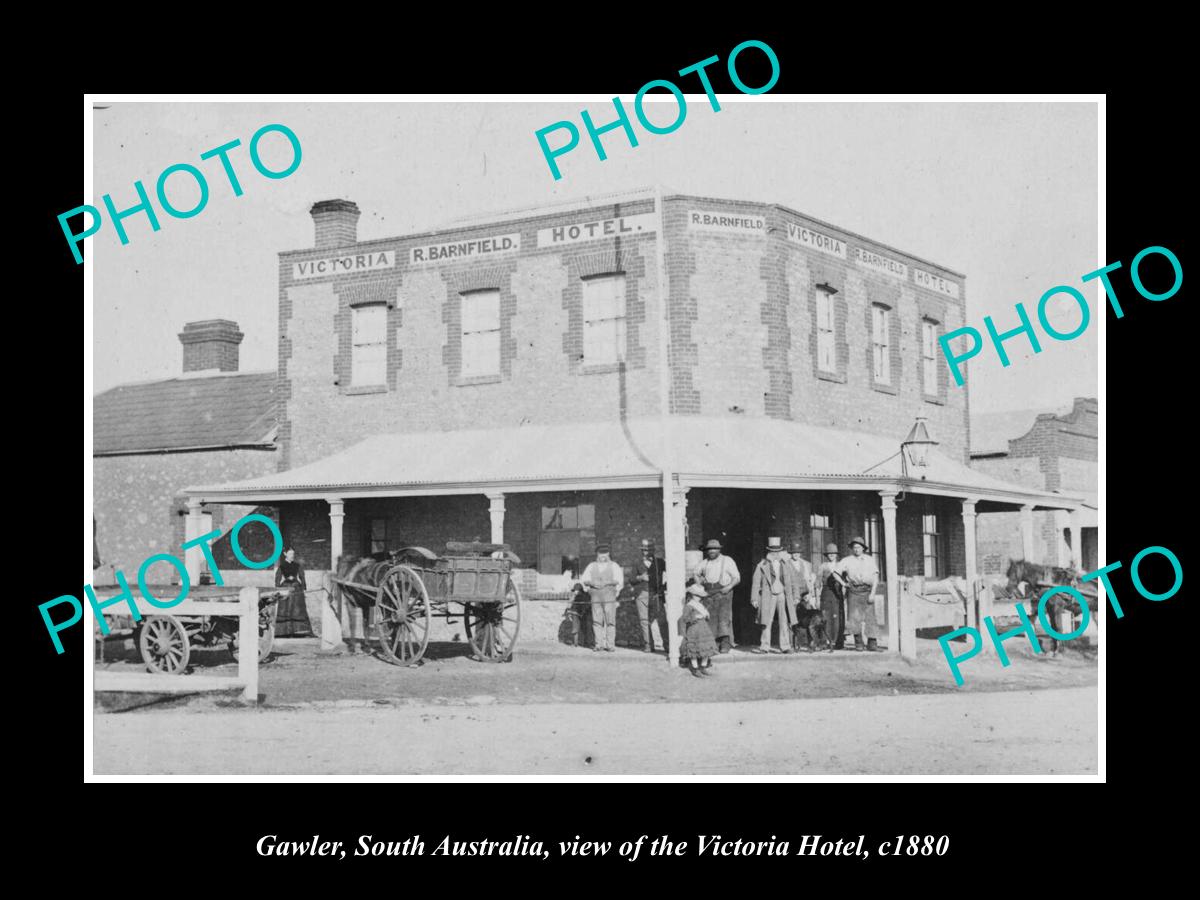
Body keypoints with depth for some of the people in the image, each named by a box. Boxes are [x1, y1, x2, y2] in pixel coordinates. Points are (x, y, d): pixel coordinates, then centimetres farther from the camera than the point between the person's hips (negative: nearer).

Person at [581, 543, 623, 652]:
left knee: (610, 621, -8)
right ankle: (599, 644, 0)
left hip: (609, 595, -2)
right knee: (596, 620, -4)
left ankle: (610, 644, -5)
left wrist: (607, 582, -13)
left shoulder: (613, 566, 8)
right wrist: (591, 583, -5)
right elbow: (584, 579, 15)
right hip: (595, 597, 2)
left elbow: (619, 580, -1)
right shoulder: (591, 566, 16)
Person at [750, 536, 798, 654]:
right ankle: (764, 646, 3)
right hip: (768, 596, -2)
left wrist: (796, 597, 11)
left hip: (783, 596, 2)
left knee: (784, 622, 1)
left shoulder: (786, 565, 11)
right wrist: (754, 599, -4)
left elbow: (794, 581, 15)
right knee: (766, 622, -2)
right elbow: (756, 582, 1)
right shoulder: (762, 566, 3)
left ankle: (785, 646, 6)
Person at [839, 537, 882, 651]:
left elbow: (875, 578, 4)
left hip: (867, 590, 0)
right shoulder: (847, 561, 8)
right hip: (853, 591, 0)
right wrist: (844, 584, 0)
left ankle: (872, 643, 1)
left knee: (870, 616, -4)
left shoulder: (869, 560, 9)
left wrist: (872, 593, -6)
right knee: (854, 617, -5)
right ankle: (858, 642, 7)